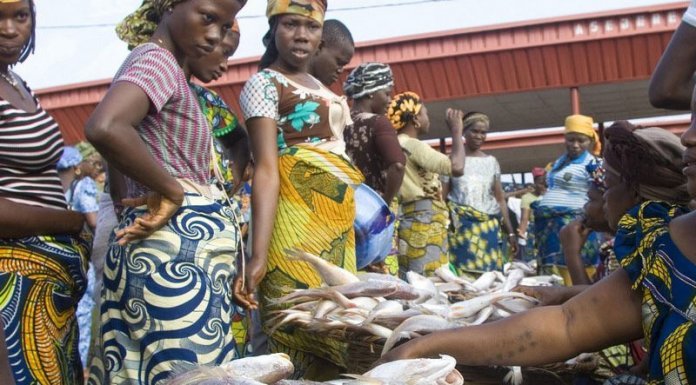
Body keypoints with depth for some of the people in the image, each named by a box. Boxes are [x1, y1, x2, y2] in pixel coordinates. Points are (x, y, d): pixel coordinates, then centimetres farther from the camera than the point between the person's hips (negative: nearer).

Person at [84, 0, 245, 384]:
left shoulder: (157, 62, 19)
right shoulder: (158, 61, -11)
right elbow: (104, 129, -31)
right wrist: (171, 190, -20)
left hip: (179, 243, 10)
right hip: (180, 247, -10)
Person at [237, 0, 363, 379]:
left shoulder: (320, 87, 19)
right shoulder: (263, 83, -4)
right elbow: (266, 168, -15)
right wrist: (258, 254, -23)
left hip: (338, 221, 8)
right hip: (299, 219, -8)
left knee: (336, 333, 7)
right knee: (304, 335, -9)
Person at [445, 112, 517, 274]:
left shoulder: (491, 161, 12)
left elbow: (500, 199, 14)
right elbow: (443, 196, 3)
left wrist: (510, 232, 10)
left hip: (488, 228, 3)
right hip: (460, 228, -3)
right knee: (462, 272, -12)